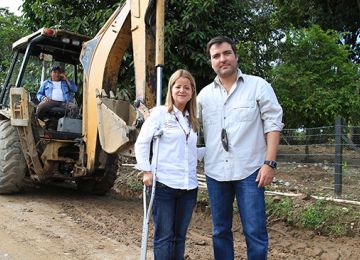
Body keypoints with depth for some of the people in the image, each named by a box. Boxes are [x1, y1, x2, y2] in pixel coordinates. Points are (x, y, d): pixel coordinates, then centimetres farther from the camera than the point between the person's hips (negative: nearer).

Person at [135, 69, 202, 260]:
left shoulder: (192, 119, 14)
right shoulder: (160, 112, -2)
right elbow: (141, 143, -5)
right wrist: (146, 171, -10)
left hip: (189, 186, 5)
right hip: (164, 184, -5)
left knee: (179, 236, 13)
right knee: (164, 236, 1)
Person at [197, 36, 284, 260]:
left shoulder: (258, 86, 0)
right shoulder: (205, 94, 10)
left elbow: (273, 123, -4)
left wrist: (270, 162, -11)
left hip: (250, 170, -3)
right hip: (215, 172, 4)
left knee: (255, 231, -1)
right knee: (220, 231, 14)